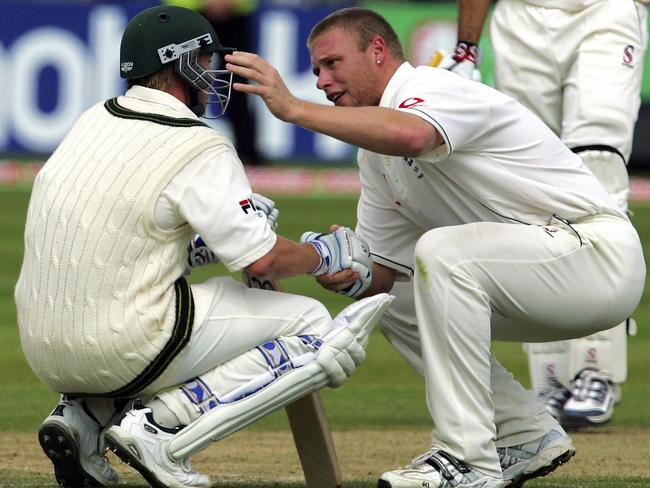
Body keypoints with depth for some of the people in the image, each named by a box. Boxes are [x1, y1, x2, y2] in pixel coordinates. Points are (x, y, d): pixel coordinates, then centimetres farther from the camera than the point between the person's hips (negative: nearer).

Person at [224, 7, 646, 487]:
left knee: (442, 252, -29)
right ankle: (526, 436, 13)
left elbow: (408, 136, -40)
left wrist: (292, 107, -39)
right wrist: (349, 272, -8)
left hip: (600, 251, -10)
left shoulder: (436, 88, -14)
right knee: (394, 306, 12)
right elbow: (381, 271, 15)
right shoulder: (375, 152, 15)